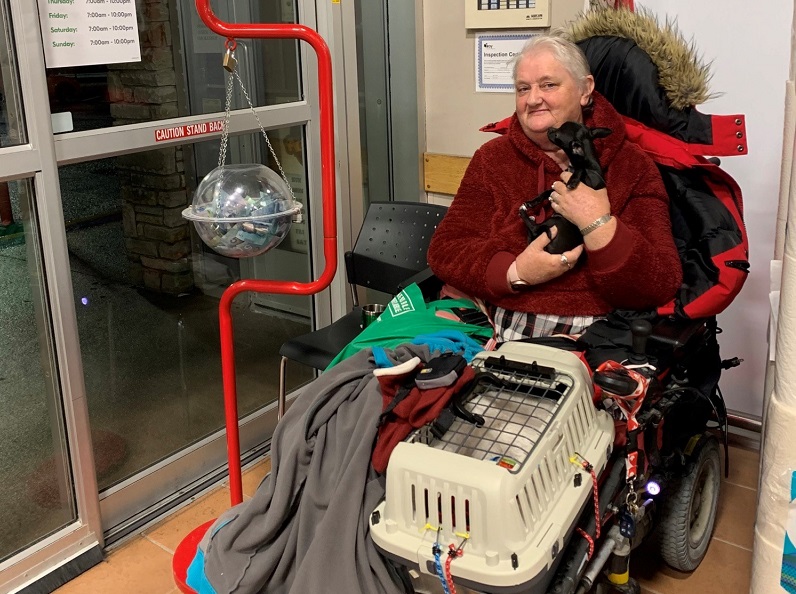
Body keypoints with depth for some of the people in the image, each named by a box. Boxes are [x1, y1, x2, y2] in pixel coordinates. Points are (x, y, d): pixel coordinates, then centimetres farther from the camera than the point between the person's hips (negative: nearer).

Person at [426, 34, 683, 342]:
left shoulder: (633, 166, 3)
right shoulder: (492, 159, 11)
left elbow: (660, 288, -6)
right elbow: (444, 250, 2)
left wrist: (596, 222, -18)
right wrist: (516, 272, -13)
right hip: (495, 332, 4)